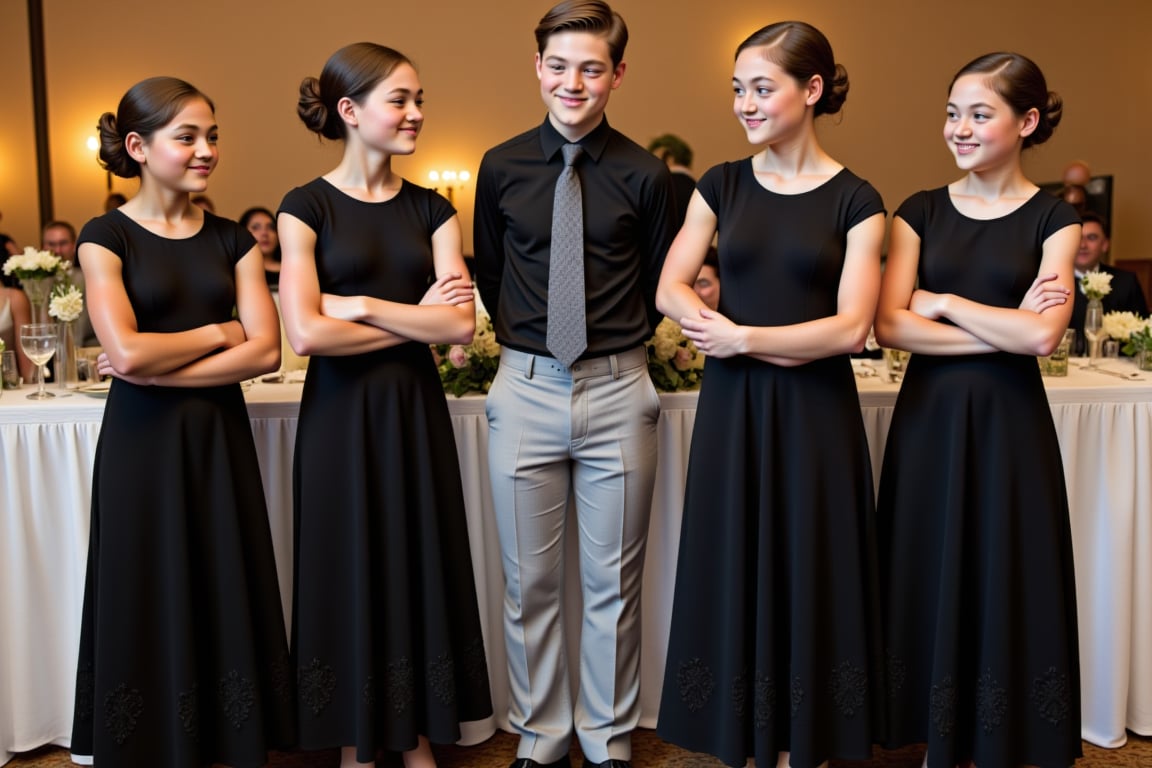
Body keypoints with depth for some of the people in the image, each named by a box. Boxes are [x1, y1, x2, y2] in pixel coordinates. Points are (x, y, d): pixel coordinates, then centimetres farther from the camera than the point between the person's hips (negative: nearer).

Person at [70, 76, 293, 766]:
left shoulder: (231, 240, 6)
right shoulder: (107, 237, -3)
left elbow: (266, 350, -5)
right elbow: (127, 351, -17)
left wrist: (155, 369, -12)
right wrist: (219, 331, -5)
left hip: (219, 437, 3)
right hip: (141, 443, -3)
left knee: (227, 598, 8)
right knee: (150, 605, 7)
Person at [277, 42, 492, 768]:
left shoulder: (431, 209, 6)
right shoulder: (307, 206, -4)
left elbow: (462, 324, -6)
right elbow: (307, 332, -16)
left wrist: (362, 305, -13)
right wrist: (417, 318, -10)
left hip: (416, 410, 3)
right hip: (340, 415, -3)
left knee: (420, 569, 10)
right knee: (349, 572, 8)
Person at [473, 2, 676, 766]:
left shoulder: (645, 174, -1)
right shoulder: (501, 167, 3)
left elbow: (658, 287, 8)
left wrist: (619, 342, 4)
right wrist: (522, 337, 9)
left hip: (619, 391, -1)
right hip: (526, 389, 1)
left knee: (614, 582, 10)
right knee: (530, 584, 11)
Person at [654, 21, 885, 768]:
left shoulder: (855, 199, -4)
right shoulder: (721, 185, 5)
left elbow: (852, 327, -12)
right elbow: (670, 290, -4)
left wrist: (742, 338, -13)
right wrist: (771, 343, -15)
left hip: (815, 412, -2)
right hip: (732, 406, 3)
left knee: (806, 572, 7)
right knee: (736, 569, 9)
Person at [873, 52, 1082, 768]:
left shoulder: (1052, 218, 0)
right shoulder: (921, 211, 5)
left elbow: (1043, 335, -14)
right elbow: (890, 324, -8)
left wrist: (943, 302, -8)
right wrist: (1003, 329, -13)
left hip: (1008, 421, -2)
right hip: (928, 416, 2)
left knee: (1006, 580, 7)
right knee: (932, 575, 9)